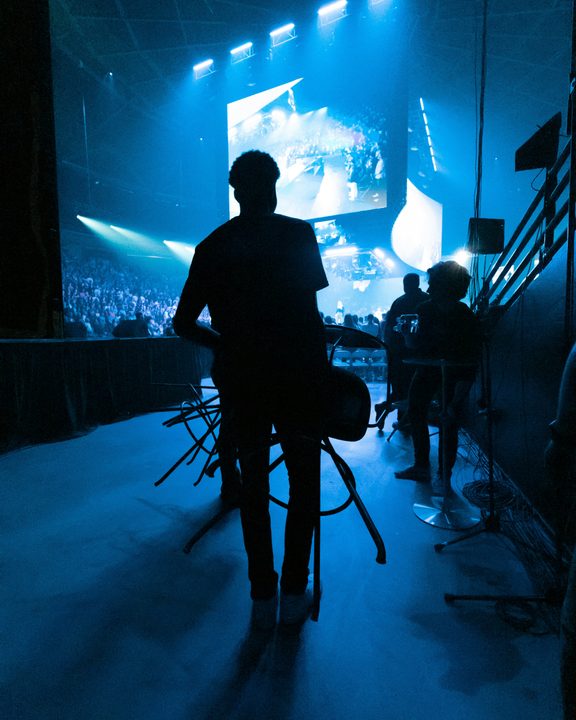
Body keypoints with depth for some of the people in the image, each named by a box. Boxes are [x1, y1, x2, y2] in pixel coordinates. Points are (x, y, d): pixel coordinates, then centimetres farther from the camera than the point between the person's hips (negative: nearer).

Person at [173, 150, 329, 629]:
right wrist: (320, 369, 5)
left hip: (240, 379, 3)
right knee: (304, 483, 12)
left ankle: (263, 598, 22)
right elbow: (311, 311, -5)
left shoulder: (213, 246, 6)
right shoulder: (297, 234, 0)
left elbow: (184, 324, 5)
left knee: (253, 485, 14)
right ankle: (295, 594, 19)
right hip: (298, 375, -2)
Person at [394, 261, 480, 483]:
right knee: (416, 414, 8)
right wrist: (407, 333, -22)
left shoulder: (467, 319, -23)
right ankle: (421, 467, 22)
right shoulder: (425, 309, -9)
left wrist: (456, 401, -26)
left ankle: (444, 476, 16)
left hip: (453, 376, -5)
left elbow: (469, 367, -23)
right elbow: (417, 347, 0)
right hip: (428, 369, 5)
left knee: (448, 425, -3)